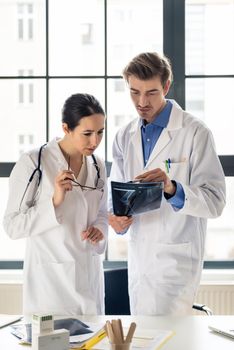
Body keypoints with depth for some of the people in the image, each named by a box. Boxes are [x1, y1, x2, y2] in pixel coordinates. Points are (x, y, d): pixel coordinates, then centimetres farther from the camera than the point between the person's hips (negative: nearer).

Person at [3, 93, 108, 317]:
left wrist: (99, 230, -5)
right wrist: (54, 201, -24)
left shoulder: (97, 166, 5)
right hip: (51, 276, -5)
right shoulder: (32, 163, -12)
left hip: (89, 275, 5)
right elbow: (12, 225, -12)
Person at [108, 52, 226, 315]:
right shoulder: (124, 137, 9)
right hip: (139, 258, 6)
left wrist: (173, 189, -32)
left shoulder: (195, 133, -9)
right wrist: (116, 218, -11)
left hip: (176, 257, -6)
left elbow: (215, 201, -14)